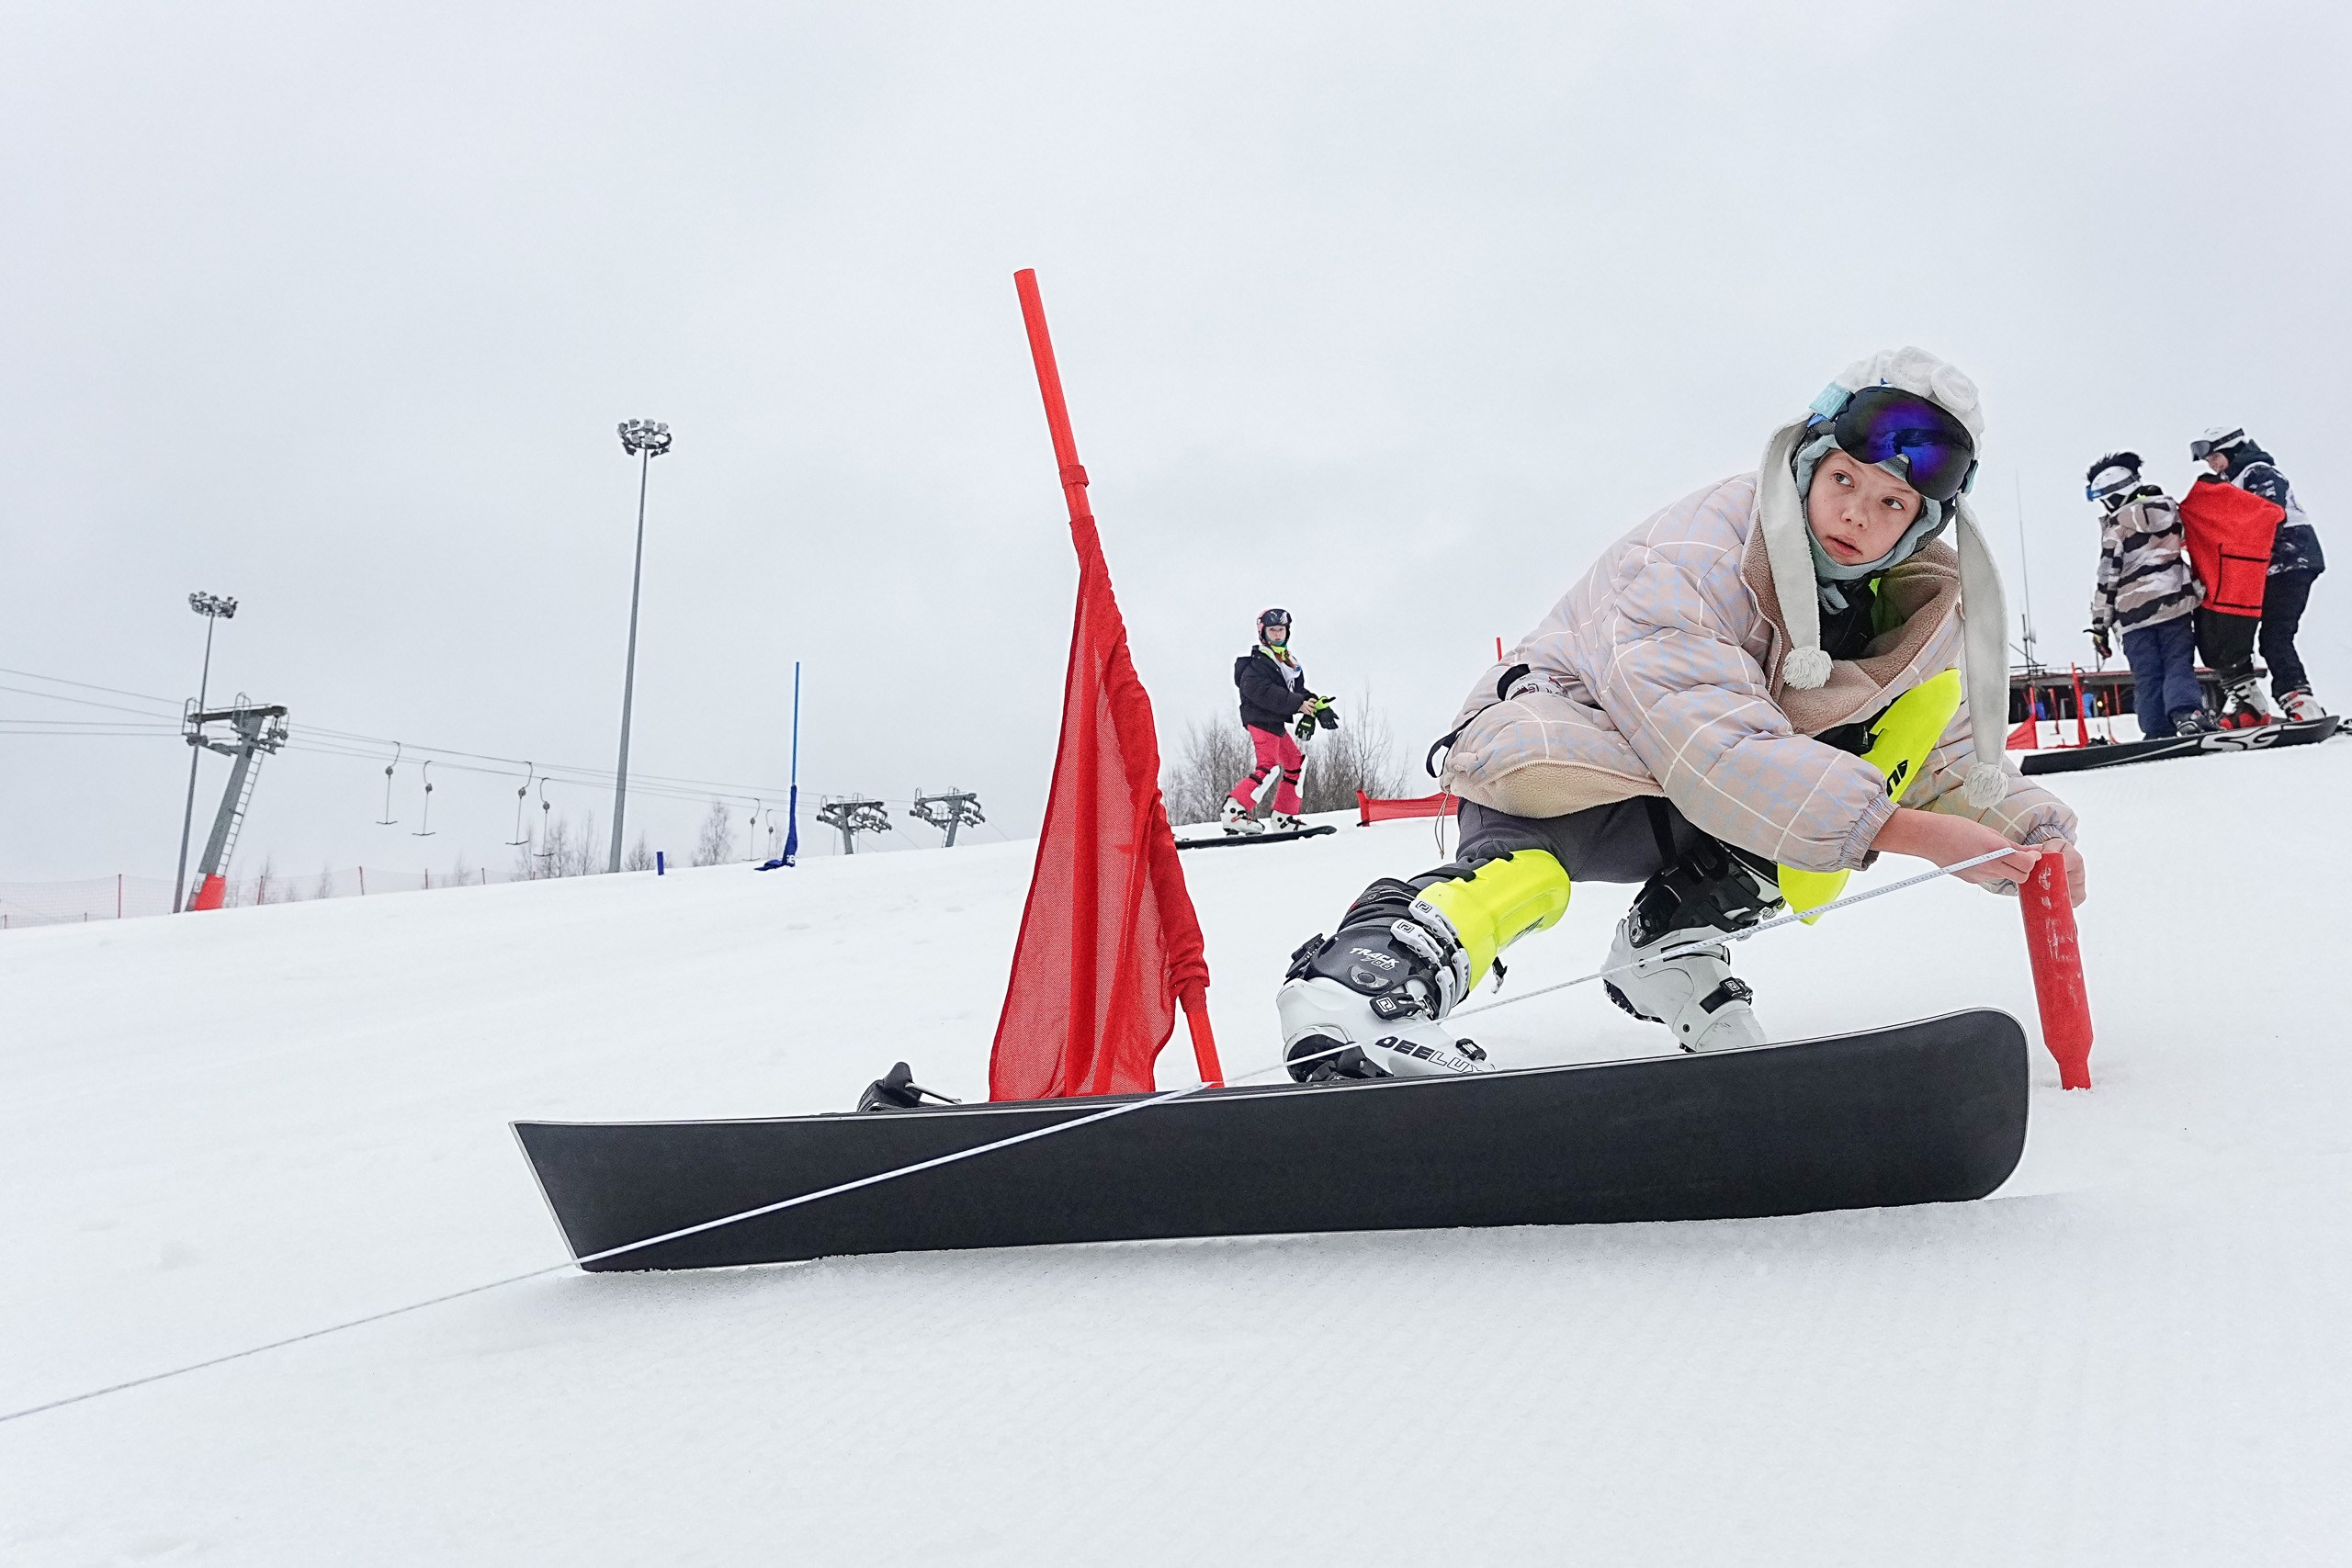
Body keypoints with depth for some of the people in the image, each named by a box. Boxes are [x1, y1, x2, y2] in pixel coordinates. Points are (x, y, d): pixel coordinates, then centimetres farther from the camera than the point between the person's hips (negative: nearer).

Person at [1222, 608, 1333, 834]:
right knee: (1268, 766, -23)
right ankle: (1233, 811, -29)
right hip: (1261, 720, -9)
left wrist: (1315, 706, -6)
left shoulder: (1289, 662, 18)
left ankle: (1284, 818, 21)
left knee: (1296, 763, 15)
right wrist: (1298, 704, -23)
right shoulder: (1256, 663, -10)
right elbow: (1263, 692, -23)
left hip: (1277, 724, 9)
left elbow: (1299, 691, 15)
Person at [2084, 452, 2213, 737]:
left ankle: (2159, 734, -2)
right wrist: (2200, 601, 27)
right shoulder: (2169, 509, 11)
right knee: (2179, 667, 3)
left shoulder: (2117, 525, -6)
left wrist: (2100, 625, -3)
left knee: (2148, 678, 1)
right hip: (2177, 606, 4)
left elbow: (2108, 577, -7)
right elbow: (2192, 555, 18)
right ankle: (2187, 712, -21)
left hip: (2136, 615, -4)